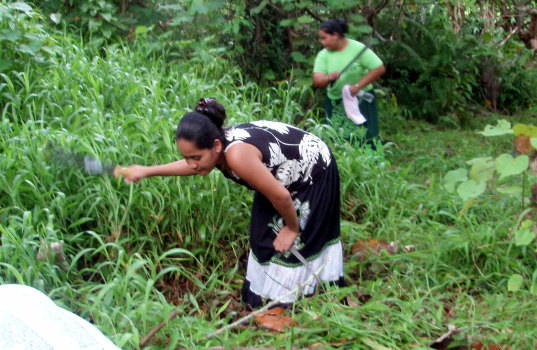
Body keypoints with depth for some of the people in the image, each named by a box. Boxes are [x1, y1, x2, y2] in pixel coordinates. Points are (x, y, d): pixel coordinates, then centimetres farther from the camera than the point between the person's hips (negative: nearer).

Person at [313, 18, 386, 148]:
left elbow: (379, 69, -13)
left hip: (360, 100, -3)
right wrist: (328, 78, -33)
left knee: (363, 140, -5)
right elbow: (317, 81, -10)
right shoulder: (323, 55, -1)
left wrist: (358, 86, -19)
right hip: (335, 103, 3)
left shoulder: (358, 49, -11)